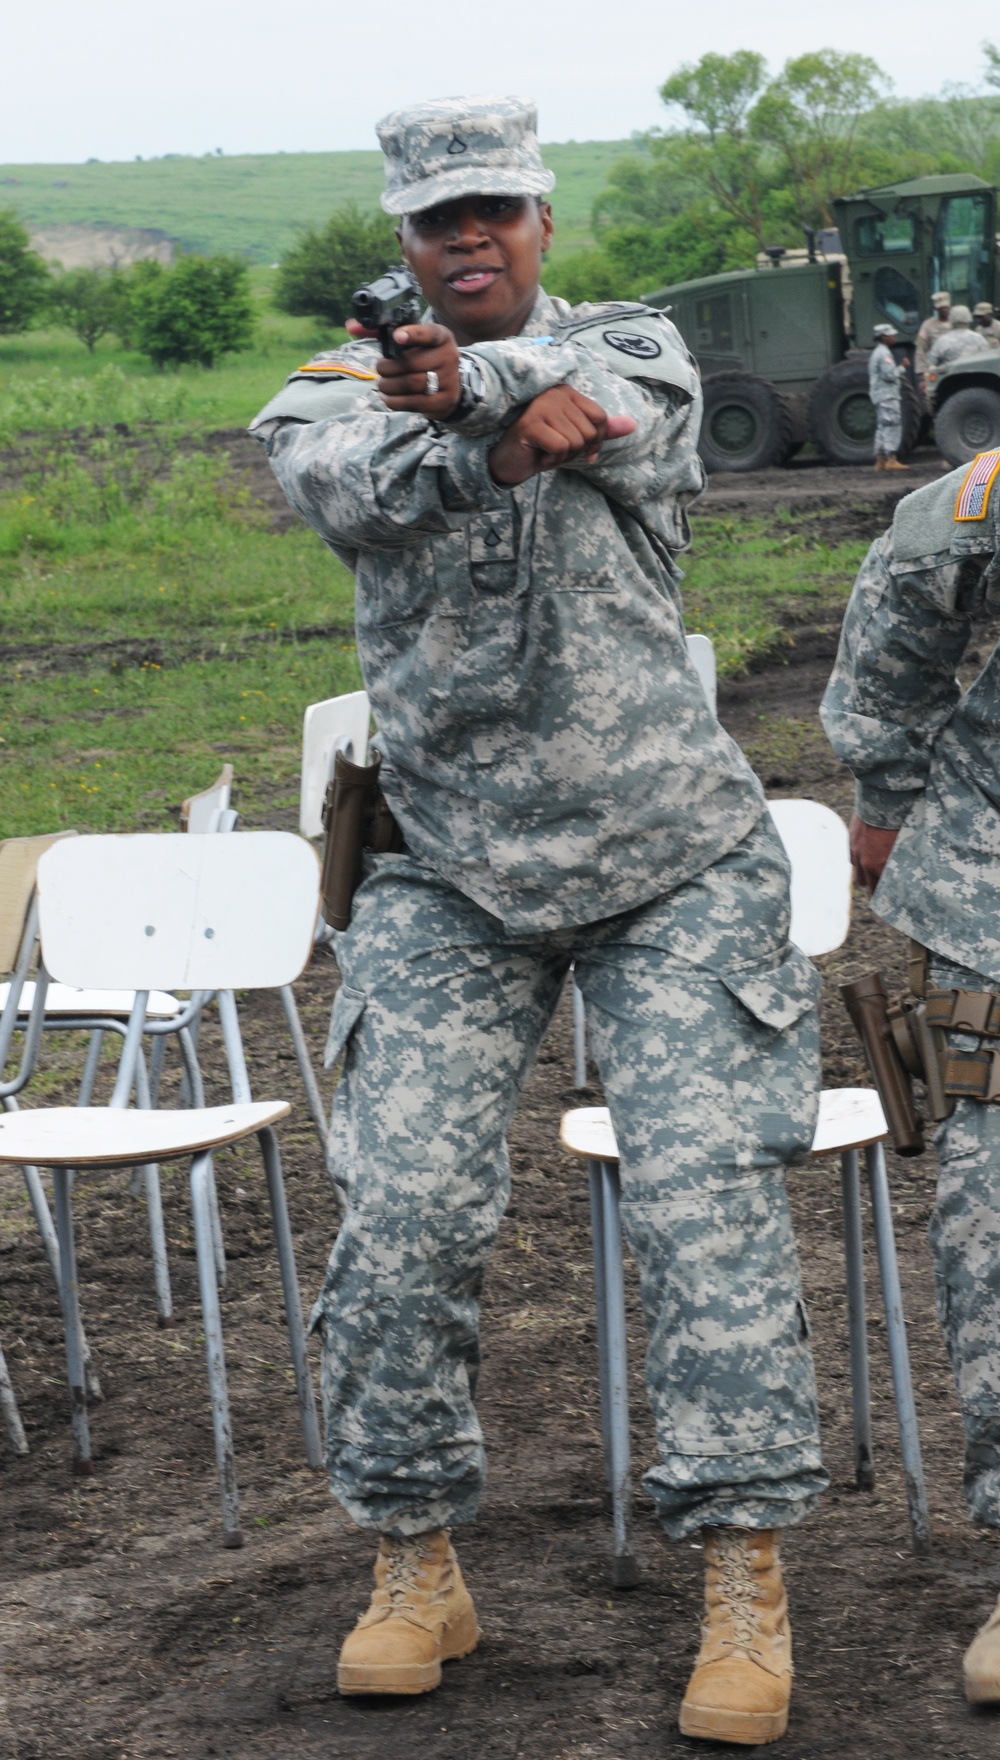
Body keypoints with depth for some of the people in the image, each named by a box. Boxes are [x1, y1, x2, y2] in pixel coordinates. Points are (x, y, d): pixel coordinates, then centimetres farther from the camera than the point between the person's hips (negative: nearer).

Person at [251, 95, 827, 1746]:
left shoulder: (631, 348, 3)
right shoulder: (336, 393, 5)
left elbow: (618, 399, -21)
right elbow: (356, 485, -18)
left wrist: (473, 383, -37)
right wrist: (516, 429, -26)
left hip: (672, 866, -1)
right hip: (454, 882, 1)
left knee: (710, 1195, -10)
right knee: (403, 1212, -6)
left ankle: (747, 1586, -3)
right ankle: (415, 1566, 11)